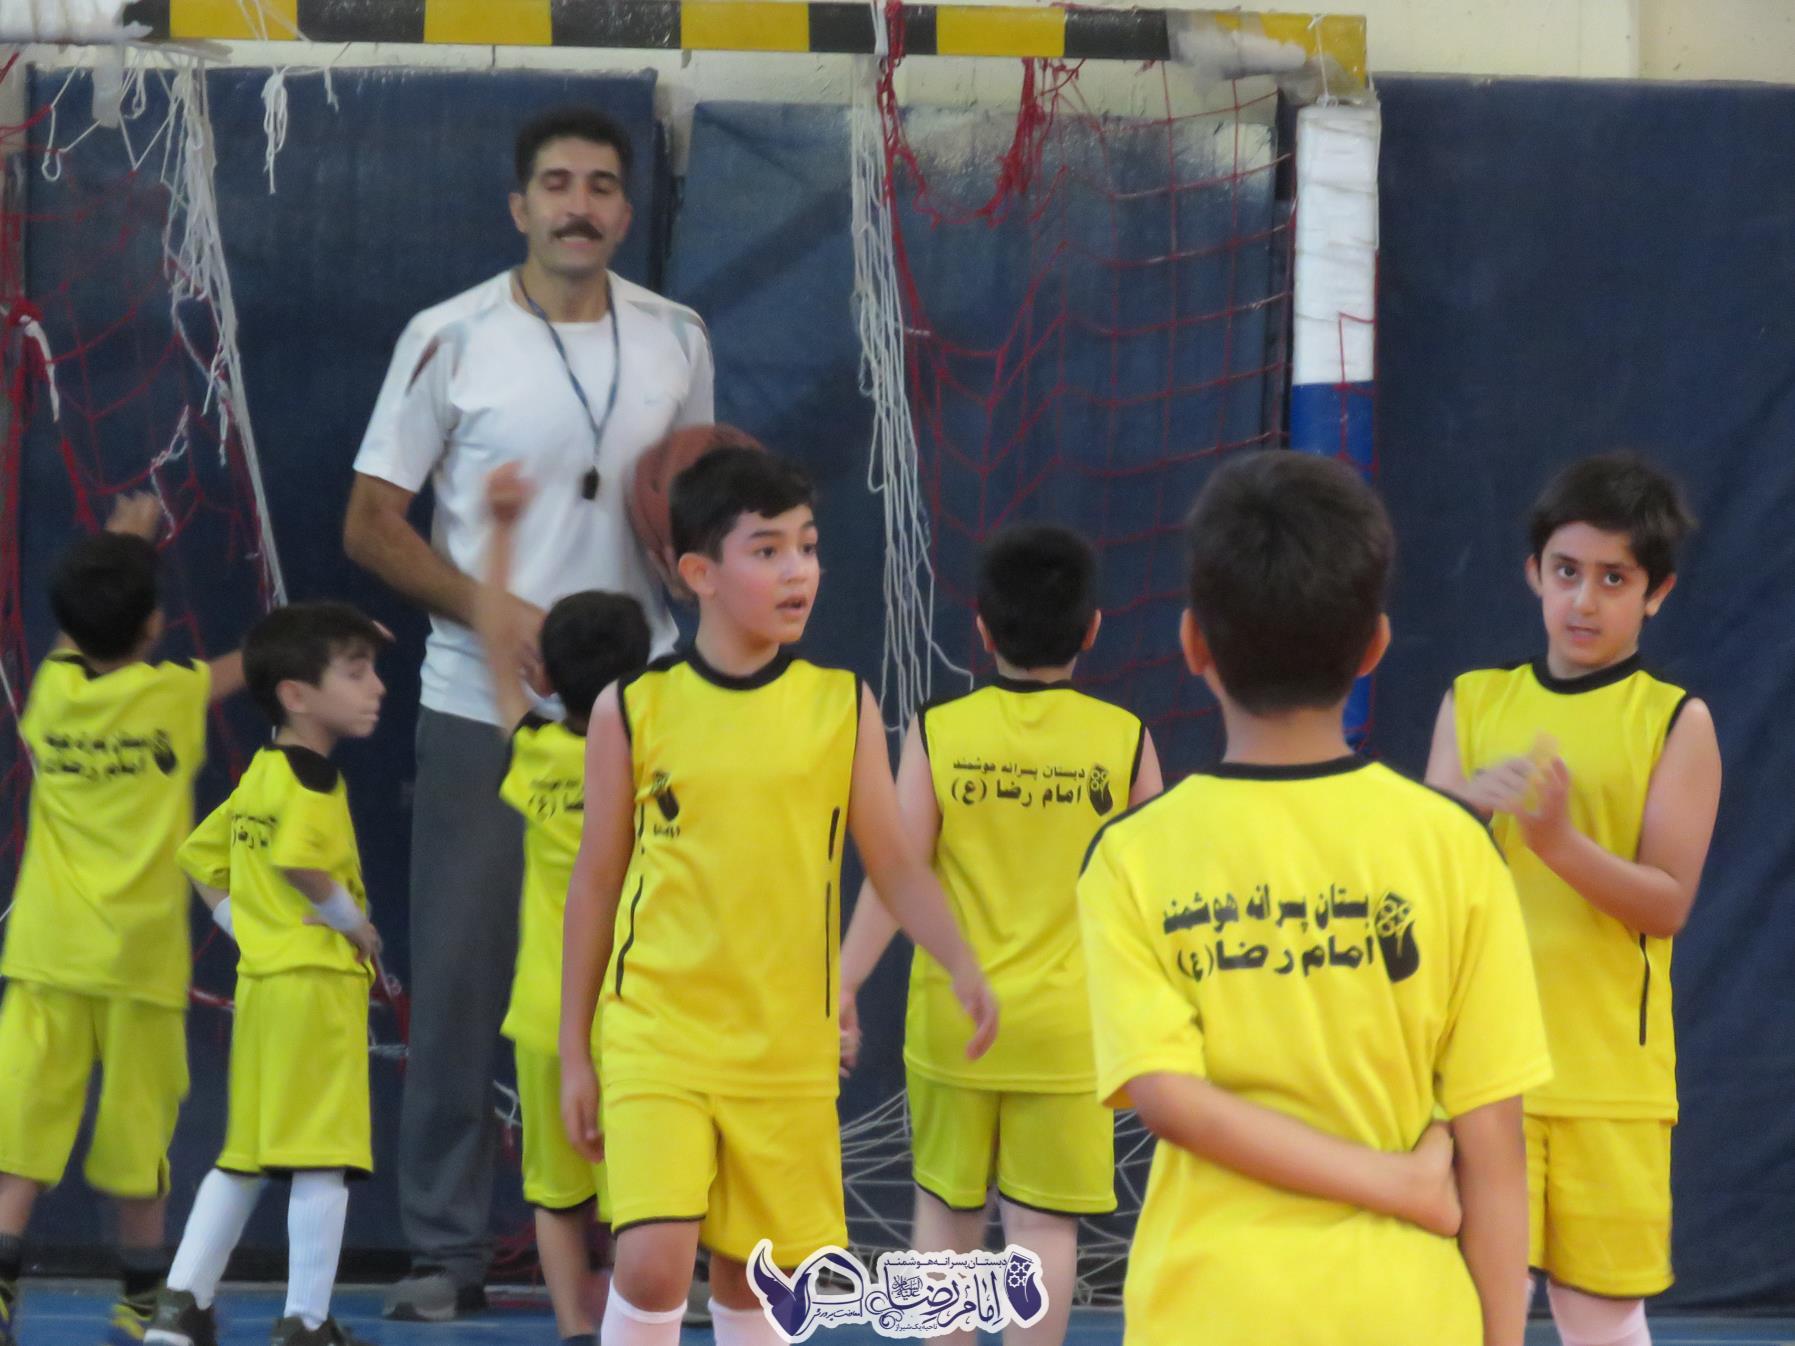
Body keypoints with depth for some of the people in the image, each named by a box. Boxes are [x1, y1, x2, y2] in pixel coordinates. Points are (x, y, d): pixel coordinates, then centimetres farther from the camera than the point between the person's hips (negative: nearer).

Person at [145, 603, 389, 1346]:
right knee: (322, 1158, -5)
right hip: (319, 980, -9)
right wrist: (354, 923, -14)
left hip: (260, 978, 9)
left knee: (244, 1157, 15)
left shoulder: (259, 775, 15)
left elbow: (201, 855, 22)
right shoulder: (312, 778, -13)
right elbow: (300, 862, -28)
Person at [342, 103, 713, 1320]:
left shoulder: (677, 339, 6)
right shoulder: (451, 339, -4)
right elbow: (372, 524, -3)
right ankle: (446, 1248, 7)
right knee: (461, 977, -1)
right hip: (484, 711, -3)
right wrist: (495, 614, -15)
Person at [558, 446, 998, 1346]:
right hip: (656, 1036, -2)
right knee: (653, 1262, -18)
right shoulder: (633, 711, -2)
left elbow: (894, 864, 4)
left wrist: (961, 966, -15)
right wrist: (573, 1052, 6)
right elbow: (596, 882, 5)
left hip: (788, 1048, 2)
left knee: (749, 1272, 10)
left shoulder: (842, 706, 1)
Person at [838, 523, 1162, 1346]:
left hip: (951, 1021, 1)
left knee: (945, 1208, 15)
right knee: (1043, 1222, 2)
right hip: (1067, 1025, -1)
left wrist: (844, 986, -1)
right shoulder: (1123, 740, -5)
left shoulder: (938, 732, -5)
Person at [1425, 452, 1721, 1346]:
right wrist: (1468, 807, -19)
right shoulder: (1474, 703, 8)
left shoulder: (1676, 722, -1)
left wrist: (1556, 839, -25)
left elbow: (1668, 905, -8)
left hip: (1610, 1069, -2)